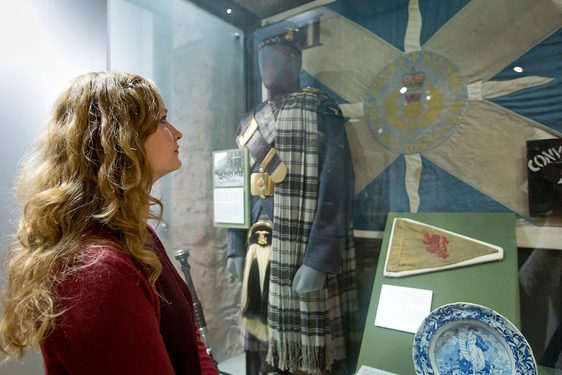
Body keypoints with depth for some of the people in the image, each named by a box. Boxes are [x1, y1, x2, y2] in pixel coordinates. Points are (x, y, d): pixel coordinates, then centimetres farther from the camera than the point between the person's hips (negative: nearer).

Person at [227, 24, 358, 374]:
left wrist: (318, 259, -19)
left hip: (301, 252, -5)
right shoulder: (251, 122, 14)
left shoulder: (320, 111, -4)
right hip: (259, 250, 6)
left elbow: (335, 187, -13)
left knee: (303, 347, 4)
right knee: (261, 340, 14)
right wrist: (236, 247, 11)